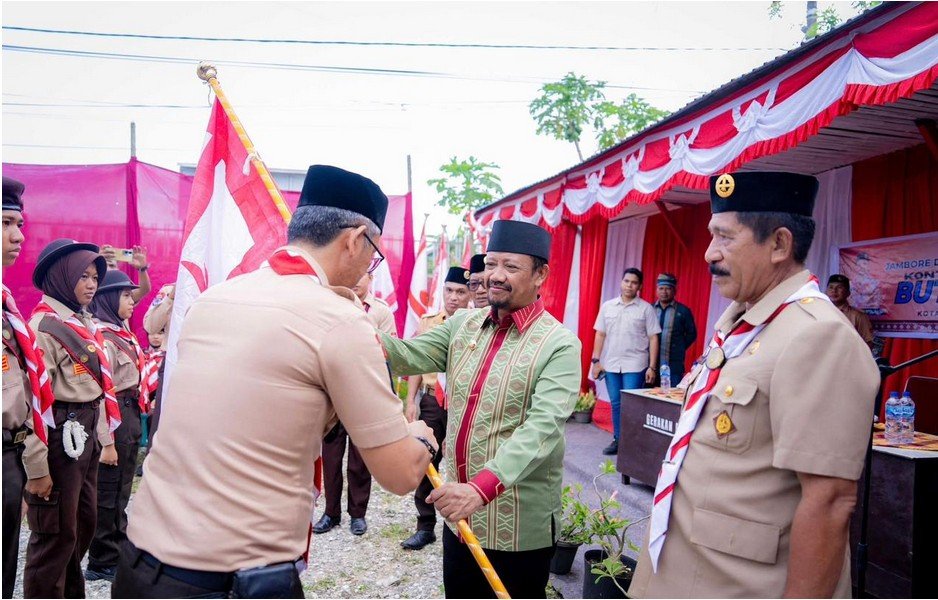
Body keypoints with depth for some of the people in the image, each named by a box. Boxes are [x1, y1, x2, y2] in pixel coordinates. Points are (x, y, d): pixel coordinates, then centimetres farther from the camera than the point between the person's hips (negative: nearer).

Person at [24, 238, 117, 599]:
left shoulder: (84, 323, 13)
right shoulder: (44, 325, -15)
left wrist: (105, 439, 16)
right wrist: (37, 467, -21)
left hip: (86, 434, 9)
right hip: (60, 436, -9)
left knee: (85, 525, 19)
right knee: (56, 533, 3)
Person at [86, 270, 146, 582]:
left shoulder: (120, 331, 12)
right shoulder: (102, 336, -17)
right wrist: (106, 438, -23)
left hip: (129, 416, 10)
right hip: (115, 418, -10)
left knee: (120, 489, 19)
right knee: (109, 492, 3)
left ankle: (116, 552, 33)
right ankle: (103, 562, 17)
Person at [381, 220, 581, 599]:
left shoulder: (559, 344, -14)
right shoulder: (463, 324, 5)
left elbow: (544, 426, -26)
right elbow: (411, 356, -3)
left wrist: (482, 487, -38)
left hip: (519, 525, -5)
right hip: (458, 510, 5)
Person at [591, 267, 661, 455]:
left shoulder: (646, 309, -1)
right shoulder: (607, 306, 7)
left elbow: (653, 339, -2)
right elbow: (600, 335, 9)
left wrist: (652, 367, -7)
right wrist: (596, 361, 3)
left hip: (635, 365, -3)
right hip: (611, 364, 3)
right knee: (616, 404, 10)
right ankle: (618, 440, 20)